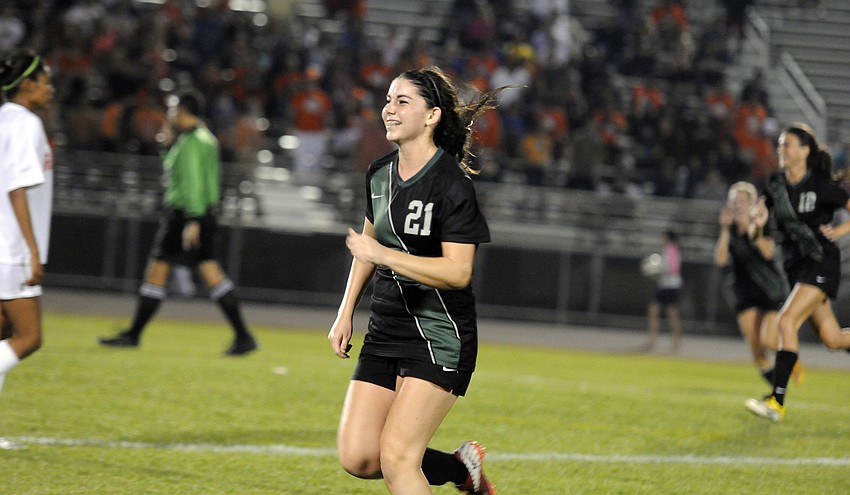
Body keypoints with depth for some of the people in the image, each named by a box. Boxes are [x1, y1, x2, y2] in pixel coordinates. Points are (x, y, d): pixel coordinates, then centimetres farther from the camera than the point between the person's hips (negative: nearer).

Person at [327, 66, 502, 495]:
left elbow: (458, 272, -22)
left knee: (396, 458, -15)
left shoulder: (452, 185, -16)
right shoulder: (379, 173, 8)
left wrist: (381, 254, -26)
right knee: (357, 457, 0)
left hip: (440, 336, -7)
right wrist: (346, 313, 19)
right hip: (385, 331, 8)